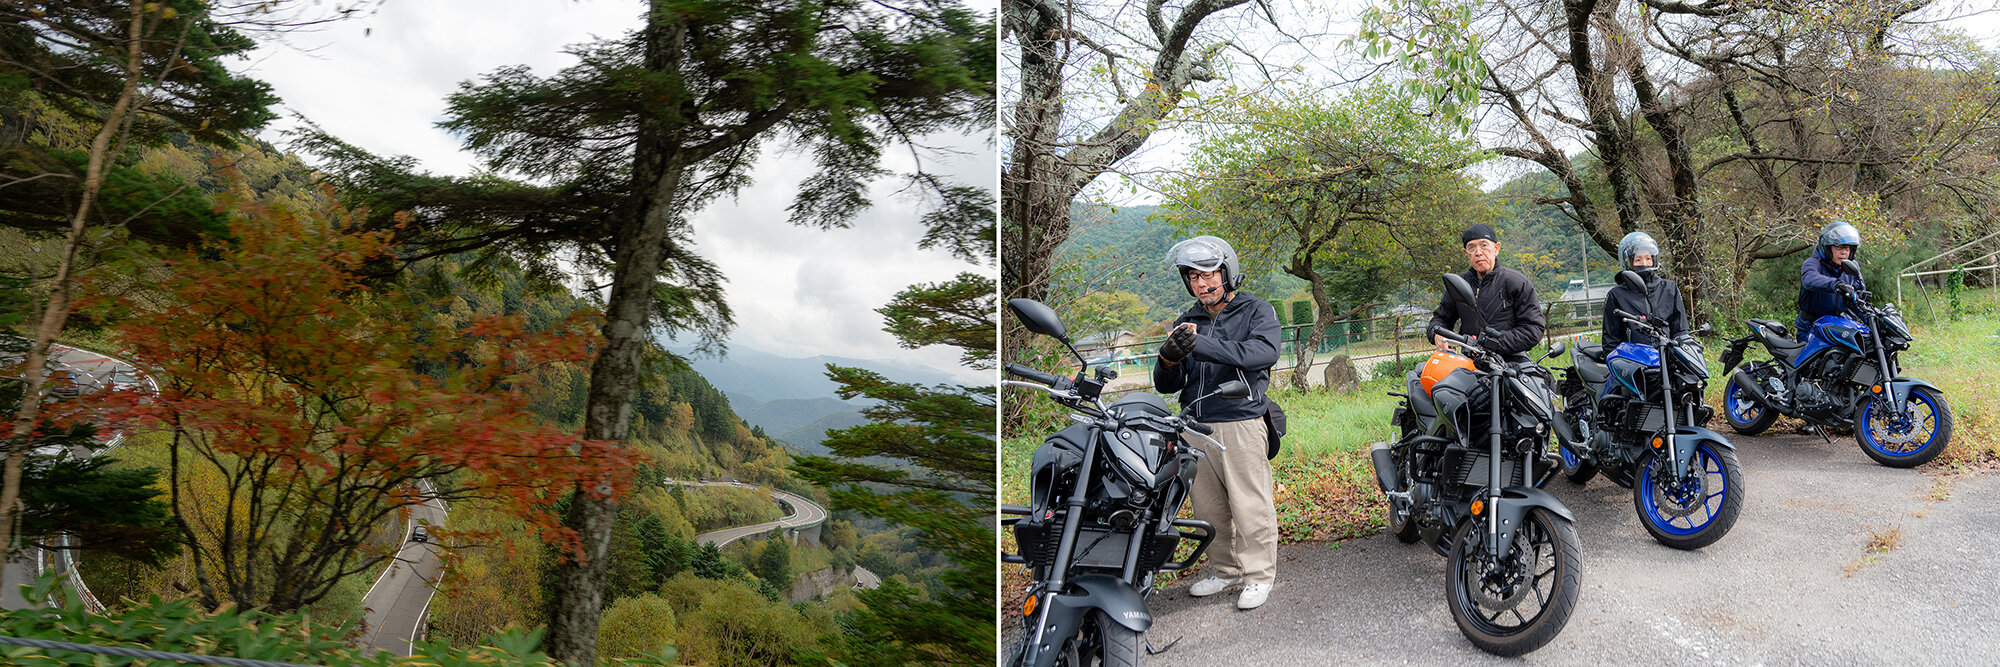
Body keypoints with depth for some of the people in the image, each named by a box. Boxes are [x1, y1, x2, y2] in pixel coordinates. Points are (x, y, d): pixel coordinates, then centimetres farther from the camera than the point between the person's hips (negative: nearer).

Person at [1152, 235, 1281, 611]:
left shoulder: (1257, 311, 2)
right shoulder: (1188, 322, 16)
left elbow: (1265, 352, -21)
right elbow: (1166, 385, 11)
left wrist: (1200, 344, -27)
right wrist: (1168, 360, -14)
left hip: (1241, 422, -5)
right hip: (1196, 425, 5)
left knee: (1250, 505, -2)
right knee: (1208, 507, 10)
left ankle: (1259, 575, 12)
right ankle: (1226, 570, 24)